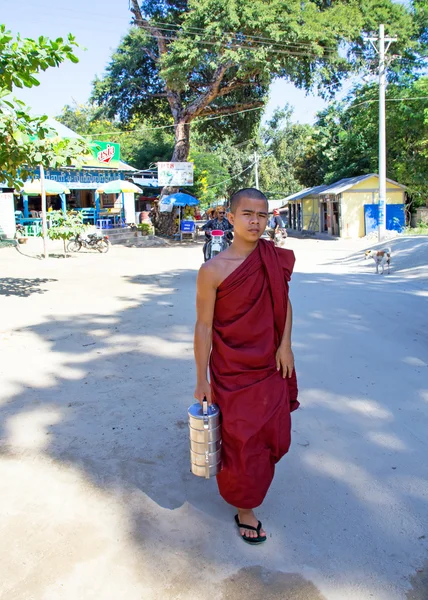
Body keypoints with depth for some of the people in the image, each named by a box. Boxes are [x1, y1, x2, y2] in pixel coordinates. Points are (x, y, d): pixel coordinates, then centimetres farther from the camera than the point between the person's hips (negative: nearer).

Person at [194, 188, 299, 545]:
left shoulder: (277, 260, -3)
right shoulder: (213, 270, -16)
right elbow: (204, 326, -11)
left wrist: (285, 344, -3)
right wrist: (202, 380, -8)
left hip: (271, 366, 5)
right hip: (232, 371, -4)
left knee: (274, 435, 17)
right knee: (240, 439, 8)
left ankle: (249, 474, 51)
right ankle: (244, 508, 33)